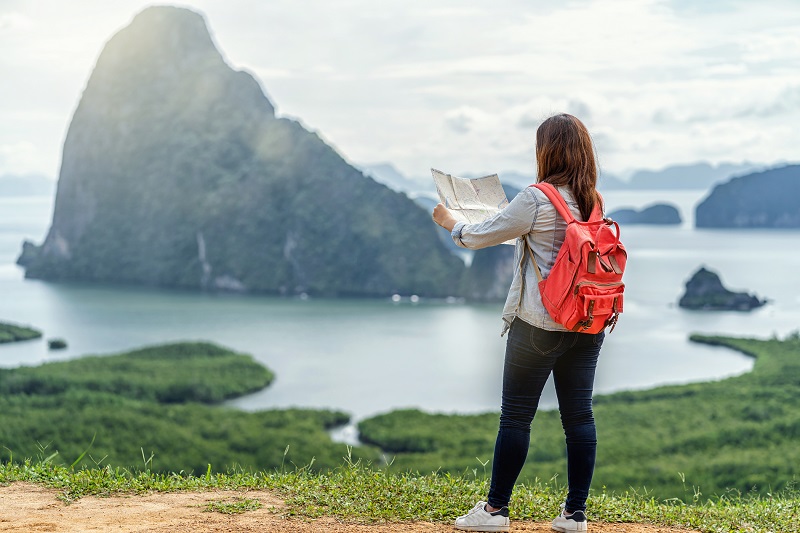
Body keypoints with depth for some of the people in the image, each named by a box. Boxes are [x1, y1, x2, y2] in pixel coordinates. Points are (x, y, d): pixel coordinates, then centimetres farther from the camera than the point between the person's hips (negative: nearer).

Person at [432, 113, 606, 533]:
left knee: (516, 416, 3)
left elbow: (480, 237, -4)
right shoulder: (594, 203, 6)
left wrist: (449, 222, 15)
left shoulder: (536, 200, -13)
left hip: (539, 322, -6)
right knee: (579, 416, 7)